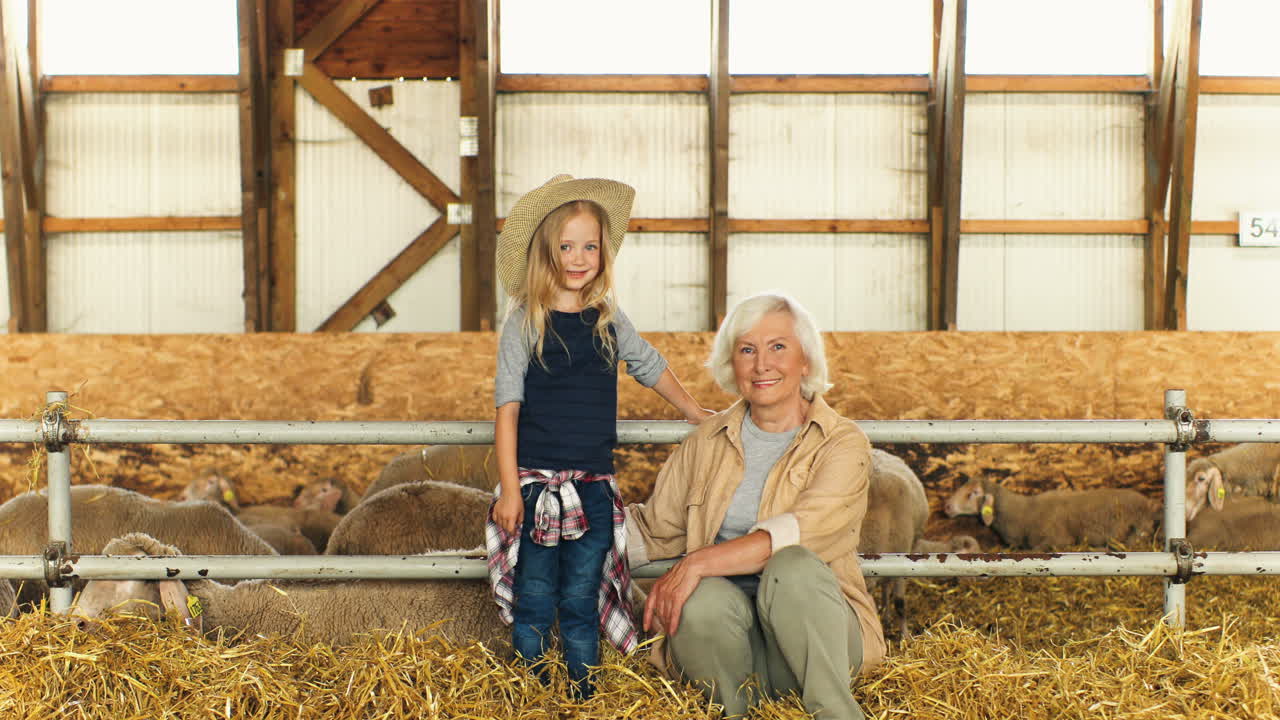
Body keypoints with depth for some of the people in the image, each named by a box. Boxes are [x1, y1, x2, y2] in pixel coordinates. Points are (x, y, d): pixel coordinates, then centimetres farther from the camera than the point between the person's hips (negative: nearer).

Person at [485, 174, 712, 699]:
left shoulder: (609, 321, 7)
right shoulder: (524, 325, -4)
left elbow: (651, 368, 24)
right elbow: (508, 409, -6)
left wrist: (696, 414, 31)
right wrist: (509, 489, -11)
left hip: (593, 485, 3)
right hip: (536, 482, -3)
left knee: (581, 604, 8)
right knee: (534, 603, 4)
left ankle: (582, 694, 17)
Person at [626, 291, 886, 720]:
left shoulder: (843, 444, -1)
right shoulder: (707, 442, 13)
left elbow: (799, 534, -18)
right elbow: (654, 532, 19)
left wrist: (698, 562, -26)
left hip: (814, 628, -3)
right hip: (726, 630, 3)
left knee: (792, 566, -35)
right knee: (706, 600, -32)